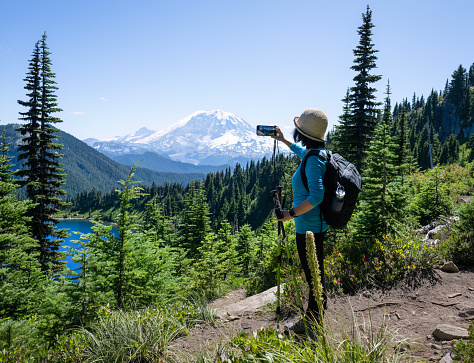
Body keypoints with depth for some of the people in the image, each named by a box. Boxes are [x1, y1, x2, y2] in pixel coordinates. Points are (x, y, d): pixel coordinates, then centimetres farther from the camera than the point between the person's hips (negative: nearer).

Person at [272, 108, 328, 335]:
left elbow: (317, 195, -32)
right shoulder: (320, 153, 8)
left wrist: (291, 213, -27)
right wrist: (283, 141, 41)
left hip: (309, 226, -10)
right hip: (317, 224, 10)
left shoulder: (313, 160, -23)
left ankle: (313, 323, 15)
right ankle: (318, 307, 40)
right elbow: (301, 152, 33)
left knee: (313, 273, 2)